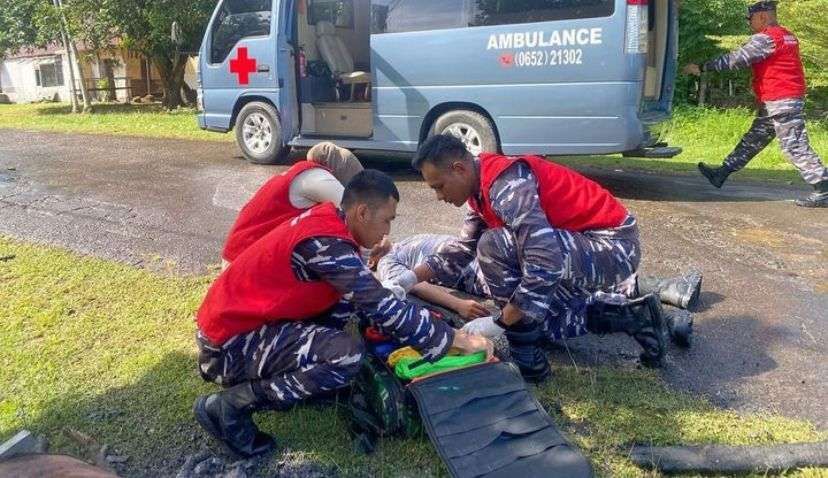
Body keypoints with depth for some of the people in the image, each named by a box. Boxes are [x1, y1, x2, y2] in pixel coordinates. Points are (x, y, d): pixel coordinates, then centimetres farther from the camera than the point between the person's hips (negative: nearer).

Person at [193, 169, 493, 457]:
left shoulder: (327, 223, 4)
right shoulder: (324, 241, -24)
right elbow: (381, 309, -25)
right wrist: (458, 340, -19)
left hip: (240, 319, 9)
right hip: (231, 341, -9)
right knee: (347, 355, -25)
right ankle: (231, 404, -11)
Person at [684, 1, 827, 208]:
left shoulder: (766, 38, -15)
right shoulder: (787, 36, 16)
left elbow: (736, 59, -19)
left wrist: (702, 68, -15)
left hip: (781, 103, -10)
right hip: (775, 104, 10)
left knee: (795, 147, -7)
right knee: (752, 140, 13)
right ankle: (721, 174, 21)